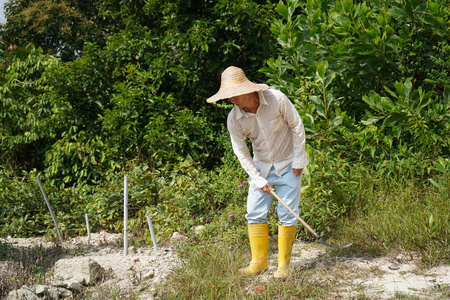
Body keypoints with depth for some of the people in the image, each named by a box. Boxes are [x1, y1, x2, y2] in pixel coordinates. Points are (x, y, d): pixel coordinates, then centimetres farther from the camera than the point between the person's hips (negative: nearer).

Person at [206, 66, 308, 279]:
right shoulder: (234, 119, -16)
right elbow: (242, 153, -7)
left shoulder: (277, 99, -22)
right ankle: (259, 261, 11)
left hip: (288, 165, -3)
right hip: (261, 166, 3)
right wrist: (258, 180, -10)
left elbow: (297, 126, -10)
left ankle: (284, 264, 8)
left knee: (287, 214, -3)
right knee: (255, 213, -2)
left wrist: (299, 160, -9)